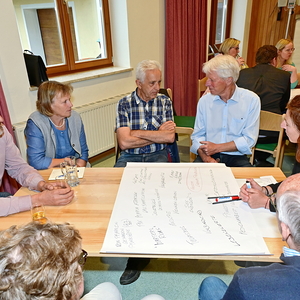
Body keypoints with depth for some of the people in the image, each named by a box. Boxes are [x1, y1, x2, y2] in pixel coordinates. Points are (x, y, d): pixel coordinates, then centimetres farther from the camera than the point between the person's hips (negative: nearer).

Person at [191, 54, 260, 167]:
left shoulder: (251, 100, -3)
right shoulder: (204, 100, 5)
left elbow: (249, 139, -5)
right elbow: (198, 135, 5)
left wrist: (217, 147, -12)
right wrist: (206, 157, -13)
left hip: (237, 157, -1)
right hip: (209, 156, 2)